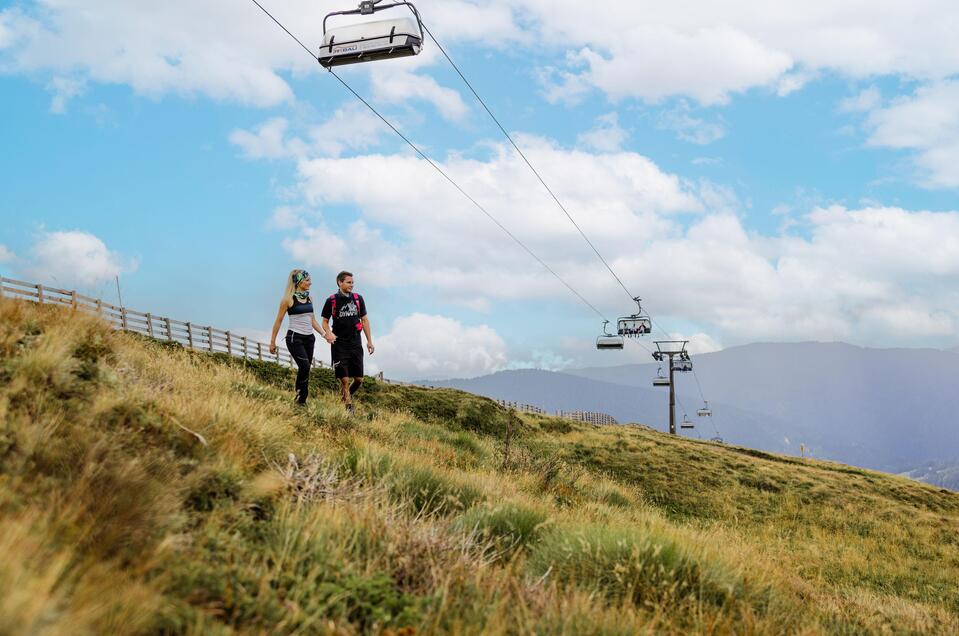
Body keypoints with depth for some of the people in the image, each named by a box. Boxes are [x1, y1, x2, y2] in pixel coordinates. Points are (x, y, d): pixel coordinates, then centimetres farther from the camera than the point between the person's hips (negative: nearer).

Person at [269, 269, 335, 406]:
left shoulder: (309, 298, 10)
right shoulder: (288, 299, -8)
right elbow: (278, 321, -2)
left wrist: (324, 334, 9)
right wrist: (272, 341, -1)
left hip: (309, 338, 6)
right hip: (295, 337, -6)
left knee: (305, 369, 4)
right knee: (305, 366, -21)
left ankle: (302, 400, 10)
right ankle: (300, 398, -8)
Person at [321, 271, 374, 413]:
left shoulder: (358, 299, 8)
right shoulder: (331, 301, -1)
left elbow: (364, 320, 12)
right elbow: (325, 321, 7)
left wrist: (369, 341, 9)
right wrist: (328, 333, -14)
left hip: (356, 344, 3)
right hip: (339, 345, -3)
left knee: (359, 379, 3)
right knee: (344, 379, -6)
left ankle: (348, 395, 31)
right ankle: (349, 407, 4)